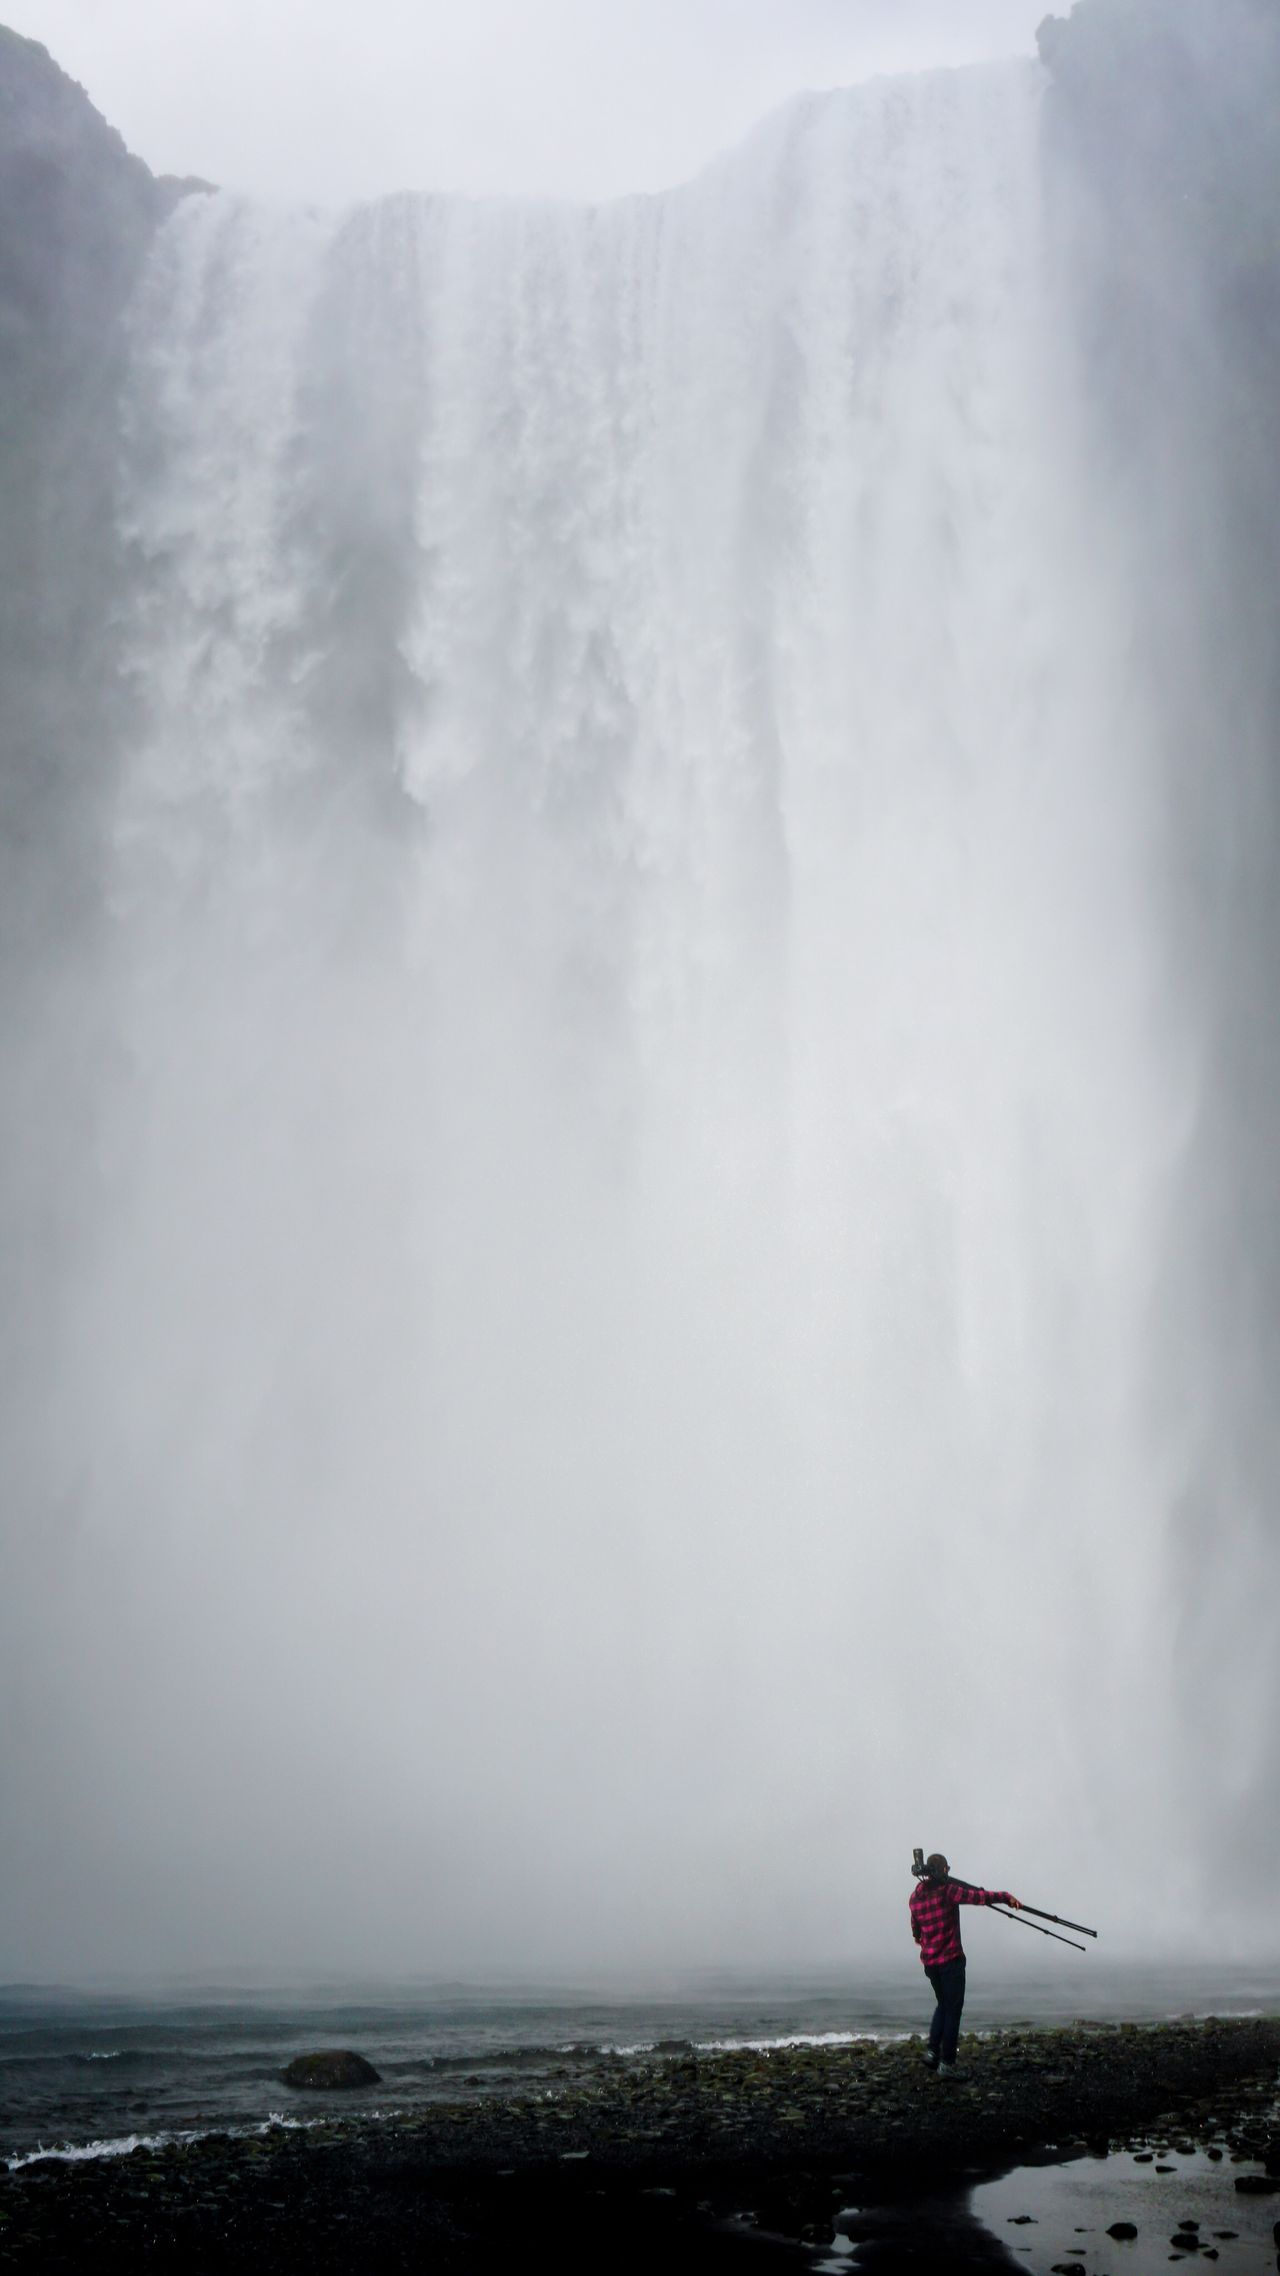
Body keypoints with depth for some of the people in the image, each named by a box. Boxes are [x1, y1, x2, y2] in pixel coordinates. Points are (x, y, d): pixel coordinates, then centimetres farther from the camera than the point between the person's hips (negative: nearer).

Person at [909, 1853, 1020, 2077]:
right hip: (951, 1960, -6)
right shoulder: (947, 1891, -12)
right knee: (953, 2009, 2)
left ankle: (933, 2051, 11)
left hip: (929, 1961, 6)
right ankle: (947, 2062, 2)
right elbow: (978, 1897, -24)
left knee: (942, 2005, 22)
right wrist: (1006, 1896, -21)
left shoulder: (915, 1896, 7)